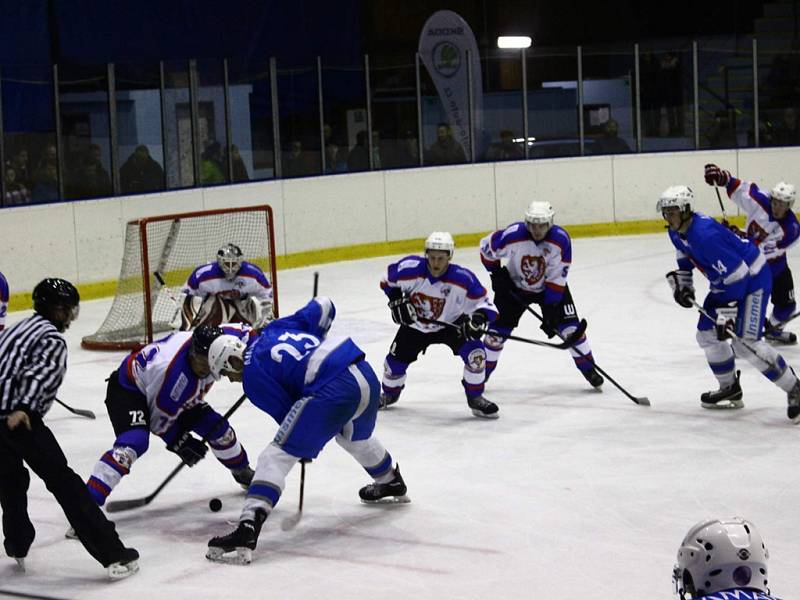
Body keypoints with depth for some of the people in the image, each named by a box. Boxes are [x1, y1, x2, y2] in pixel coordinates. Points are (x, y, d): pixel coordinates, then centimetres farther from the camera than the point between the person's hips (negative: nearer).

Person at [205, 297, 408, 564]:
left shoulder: (252, 375, 2)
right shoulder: (274, 328, 21)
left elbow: (286, 413, 4)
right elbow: (323, 307, 20)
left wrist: (306, 448, 19)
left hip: (332, 390, -8)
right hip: (365, 373, 8)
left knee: (277, 456, -7)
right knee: (356, 437, 39)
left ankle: (247, 529, -21)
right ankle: (392, 483, 62)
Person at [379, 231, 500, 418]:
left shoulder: (463, 279, -29)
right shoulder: (409, 269, -27)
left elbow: (483, 303, -20)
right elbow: (388, 280, -6)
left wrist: (480, 316, -40)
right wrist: (397, 301, -17)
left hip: (451, 324, -1)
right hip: (414, 325, 1)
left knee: (475, 352, -22)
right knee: (396, 361, 5)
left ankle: (475, 398, -2)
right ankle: (390, 394, 40)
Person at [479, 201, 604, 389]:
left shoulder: (561, 240, -27)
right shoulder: (512, 235, -29)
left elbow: (557, 278, -21)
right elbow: (487, 247, -9)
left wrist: (550, 309, -23)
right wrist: (496, 273, -8)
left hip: (550, 287, 0)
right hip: (514, 287, 0)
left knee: (569, 326, -9)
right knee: (499, 329, -2)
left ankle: (588, 368, 6)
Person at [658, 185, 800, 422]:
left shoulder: (706, 235, -31)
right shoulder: (677, 233, 0)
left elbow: (736, 273, -31)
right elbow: (685, 259, 23)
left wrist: (727, 313, -30)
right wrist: (682, 283, 8)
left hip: (752, 279, -10)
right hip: (724, 283, 10)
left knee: (745, 343, -19)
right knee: (707, 334, 9)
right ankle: (730, 390, 26)